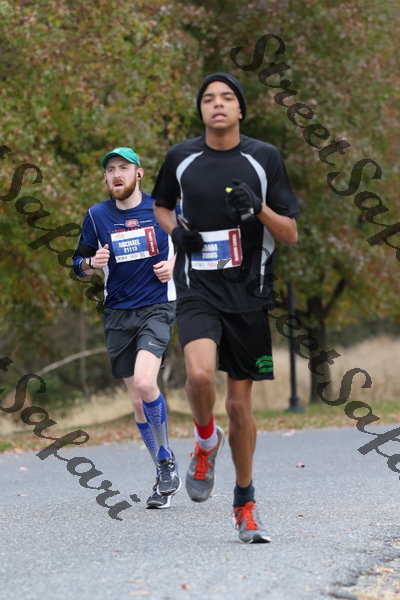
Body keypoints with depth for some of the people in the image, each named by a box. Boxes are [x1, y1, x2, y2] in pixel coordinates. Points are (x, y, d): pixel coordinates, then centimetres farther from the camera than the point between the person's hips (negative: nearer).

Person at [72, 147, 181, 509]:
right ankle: (166, 476, 21)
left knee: (145, 383, -25)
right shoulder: (97, 216, 4)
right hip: (118, 314, 3)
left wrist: (174, 263, -5)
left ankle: (165, 459, -5)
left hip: (157, 308, -3)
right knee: (138, 402, 6)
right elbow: (79, 263, 12)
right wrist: (92, 263, -10)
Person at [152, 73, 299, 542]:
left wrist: (258, 208, -17)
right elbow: (160, 204, 24)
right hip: (197, 290, 0)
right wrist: (175, 231, 3)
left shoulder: (264, 158, 1)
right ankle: (206, 442, 3)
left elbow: (290, 235, 2)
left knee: (240, 404, 5)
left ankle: (245, 503, 24)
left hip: (248, 294, 0)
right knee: (200, 373, -28)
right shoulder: (181, 158, 4)